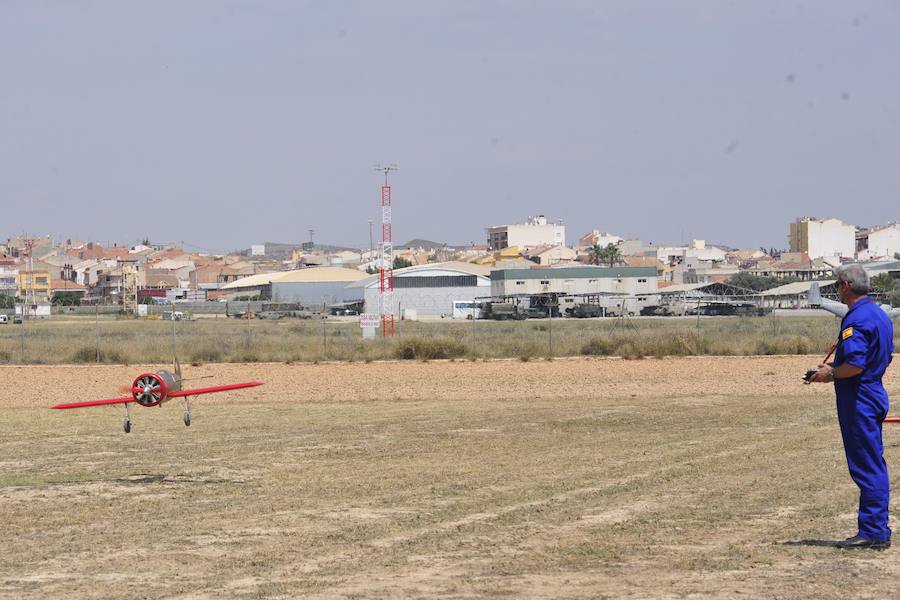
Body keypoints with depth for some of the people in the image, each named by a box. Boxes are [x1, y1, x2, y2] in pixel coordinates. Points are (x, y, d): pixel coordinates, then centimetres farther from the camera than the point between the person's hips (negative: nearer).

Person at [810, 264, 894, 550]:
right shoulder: (880, 315, 13)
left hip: (858, 400, -10)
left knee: (866, 467, -6)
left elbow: (855, 364, -27)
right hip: (875, 394, 10)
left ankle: (872, 533, -4)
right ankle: (878, 531, 17)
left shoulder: (856, 319, -18)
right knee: (874, 466, 13)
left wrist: (831, 373, -8)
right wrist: (836, 368, 17)